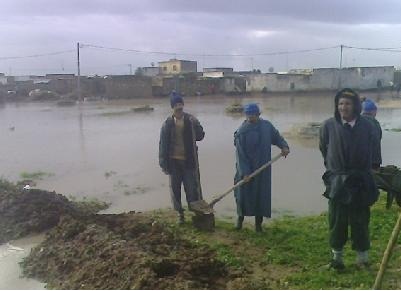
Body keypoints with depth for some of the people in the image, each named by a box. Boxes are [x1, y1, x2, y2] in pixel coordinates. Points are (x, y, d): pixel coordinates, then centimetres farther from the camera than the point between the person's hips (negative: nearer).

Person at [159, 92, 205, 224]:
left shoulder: (191, 120, -4)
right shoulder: (168, 123, -4)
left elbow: (200, 136, -1)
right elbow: (163, 144, -2)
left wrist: (196, 125, -20)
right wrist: (164, 163, -4)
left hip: (189, 160, -1)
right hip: (174, 161, 1)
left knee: (192, 188, 1)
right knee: (175, 188, 10)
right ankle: (180, 213, 25)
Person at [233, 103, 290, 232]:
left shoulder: (267, 126, 0)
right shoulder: (242, 131, -11)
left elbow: (277, 137, 13)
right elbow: (240, 153, -13)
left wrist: (284, 146, -8)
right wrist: (244, 172, -18)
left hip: (263, 169, 3)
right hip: (246, 168, -3)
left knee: (261, 195, 6)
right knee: (243, 193, 4)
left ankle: (258, 222, 19)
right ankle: (240, 217, 27)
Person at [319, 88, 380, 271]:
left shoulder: (366, 126, -4)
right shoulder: (329, 126, -7)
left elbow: (372, 147, 11)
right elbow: (324, 149, 9)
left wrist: (365, 169, 13)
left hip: (360, 181, 1)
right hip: (337, 181, 0)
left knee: (360, 221, 8)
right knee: (337, 221, 8)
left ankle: (362, 257, 21)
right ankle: (337, 256, 21)